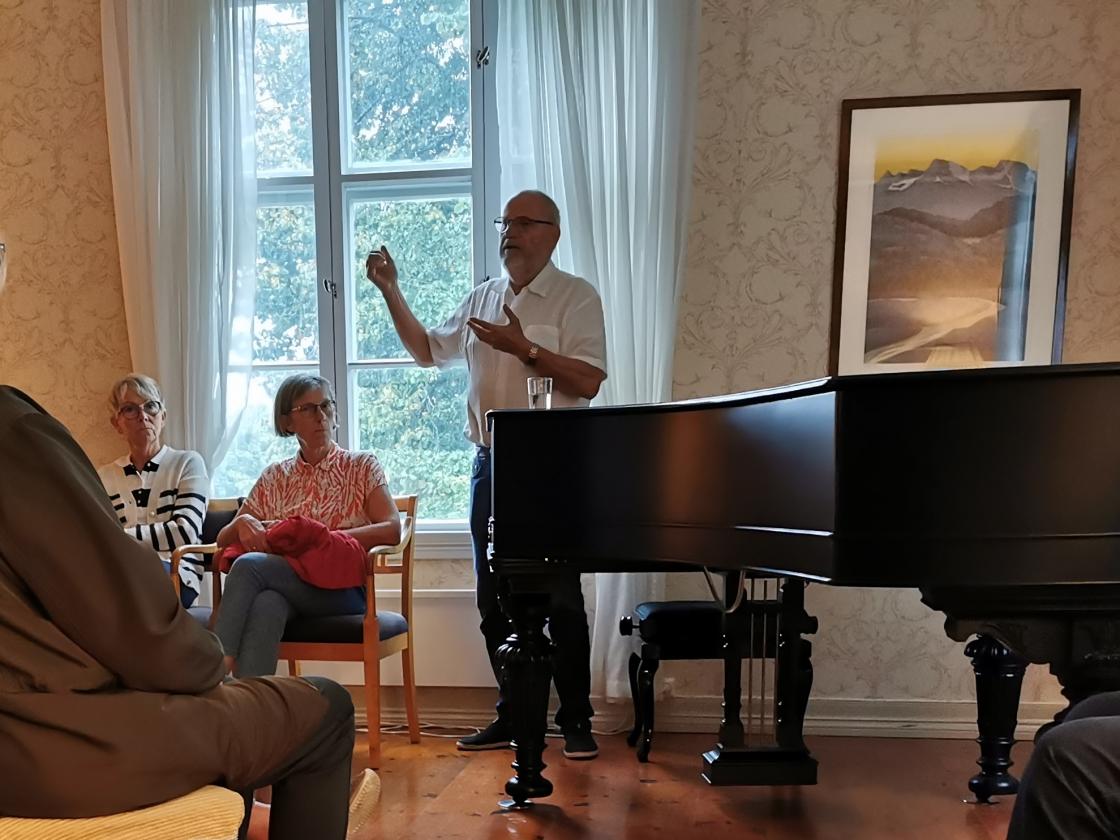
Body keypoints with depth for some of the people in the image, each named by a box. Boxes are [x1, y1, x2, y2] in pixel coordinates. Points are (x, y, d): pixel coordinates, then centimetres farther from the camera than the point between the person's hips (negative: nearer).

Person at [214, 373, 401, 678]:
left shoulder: (362, 467, 9)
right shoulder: (275, 477, 18)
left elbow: (391, 530, -6)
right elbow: (223, 539, 17)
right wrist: (242, 524, -8)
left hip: (342, 588, -2)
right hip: (284, 585, 3)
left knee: (249, 565, -30)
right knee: (266, 605, -36)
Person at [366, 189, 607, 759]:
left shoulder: (575, 296, -3)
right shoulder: (482, 298, 15)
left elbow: (589, 380, -14)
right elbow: (428, 350, 23)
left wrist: (523, 347, -19)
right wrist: (391, 292, 15)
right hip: (491, 465, 6)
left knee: (560, 600, 0)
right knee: (495, 600, 11)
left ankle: (576, 721, 13)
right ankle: (513, 716, 25)